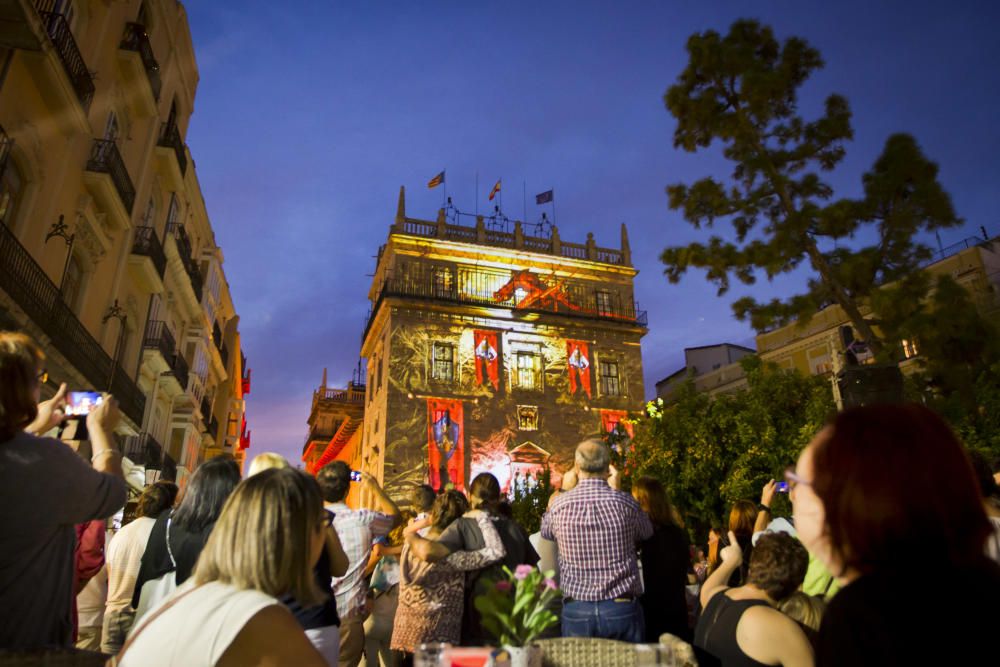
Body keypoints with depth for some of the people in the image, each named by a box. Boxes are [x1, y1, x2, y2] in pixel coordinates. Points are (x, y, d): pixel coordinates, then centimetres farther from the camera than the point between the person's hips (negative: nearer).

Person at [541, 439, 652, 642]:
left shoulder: (560, 505, -6)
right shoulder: (625, 502, -8)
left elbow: (546, 531, 17)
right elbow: (646, 532, 14)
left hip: (576, 610, 1)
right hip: (622, 608, 0)